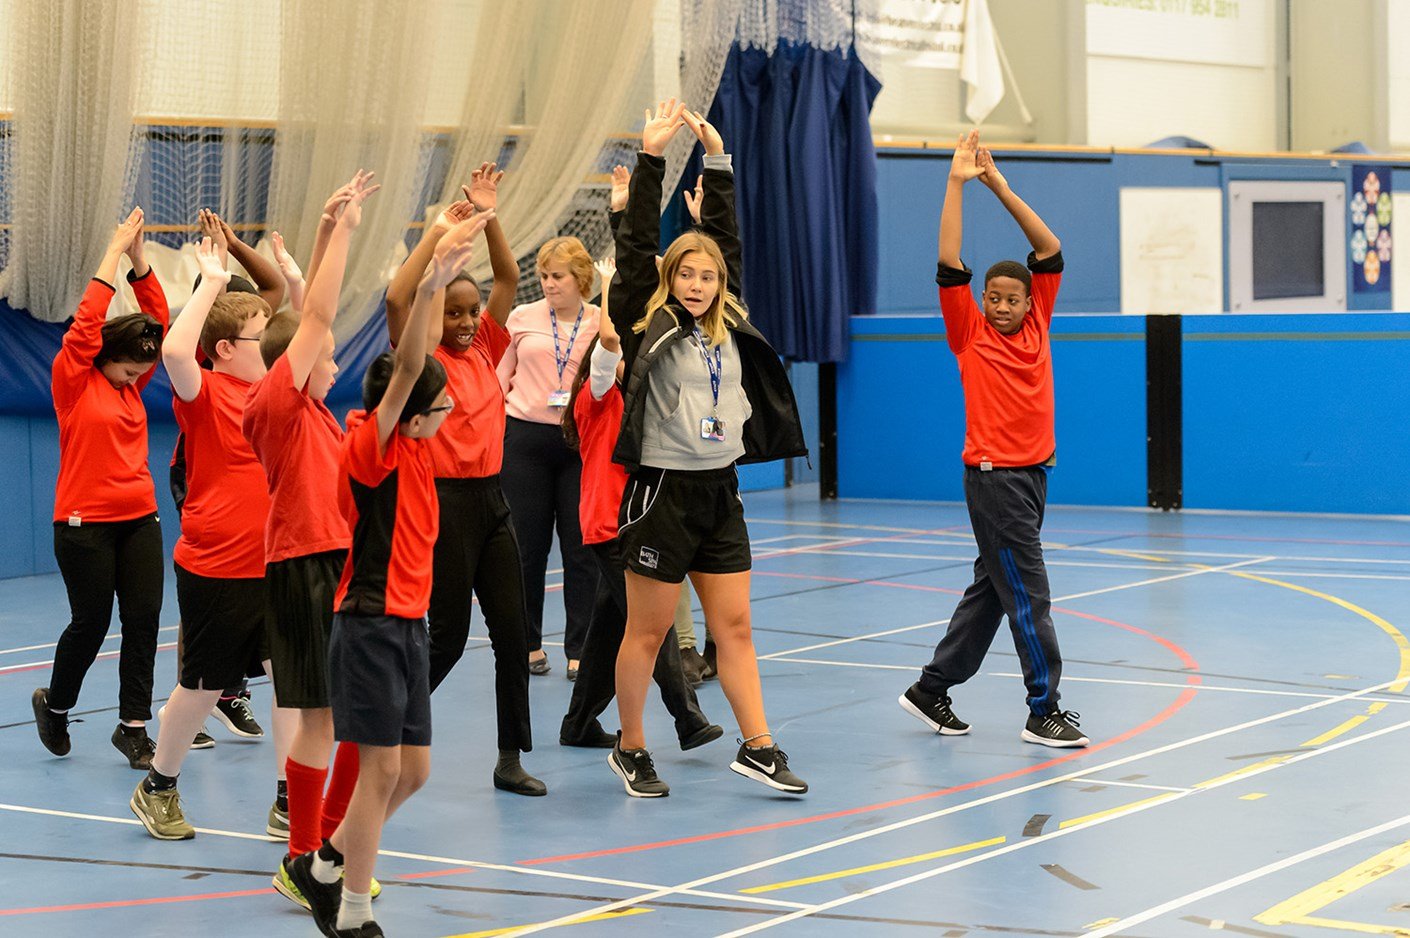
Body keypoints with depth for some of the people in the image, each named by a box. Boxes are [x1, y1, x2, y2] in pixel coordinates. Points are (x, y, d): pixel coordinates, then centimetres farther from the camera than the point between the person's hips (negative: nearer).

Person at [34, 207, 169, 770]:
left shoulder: (132, 382, 9)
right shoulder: (73, 380, -6)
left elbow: (160, 320, 9)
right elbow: (88, 320, -15)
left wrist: (139, 259, 1)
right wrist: (115, 253, -11)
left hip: (139, 520, 6)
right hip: (85, 523, -5)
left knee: (144, 621, 0)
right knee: (91, 624, 2)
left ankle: (133, 727, 8)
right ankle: (54, 704, 27)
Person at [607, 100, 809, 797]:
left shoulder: (727, 325, 9)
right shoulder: (651, 323, -5)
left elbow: (726, 238, 13)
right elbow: (636, 246, -13)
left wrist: (717, 158, 8)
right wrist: (651, 157, -15)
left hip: (719, 490, 6)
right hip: (661, 488, -6)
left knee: (734, 625, 6)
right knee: (648, 631, 2)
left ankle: (758, 746, 9)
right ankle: (630, 751, 14)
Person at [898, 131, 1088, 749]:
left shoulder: (1036, 325, 8)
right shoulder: (970, 334, -3)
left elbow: (1050, 251, 6)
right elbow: (950, 269, -11)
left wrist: (1000, 186, 0)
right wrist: (956, 184, -13)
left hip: (1034, 472, 6)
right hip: (994, 476, -6)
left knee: (991, 590, 12)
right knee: (1028, 593, -6)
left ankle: (931, 689, 22)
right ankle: (1044, 709, -1)